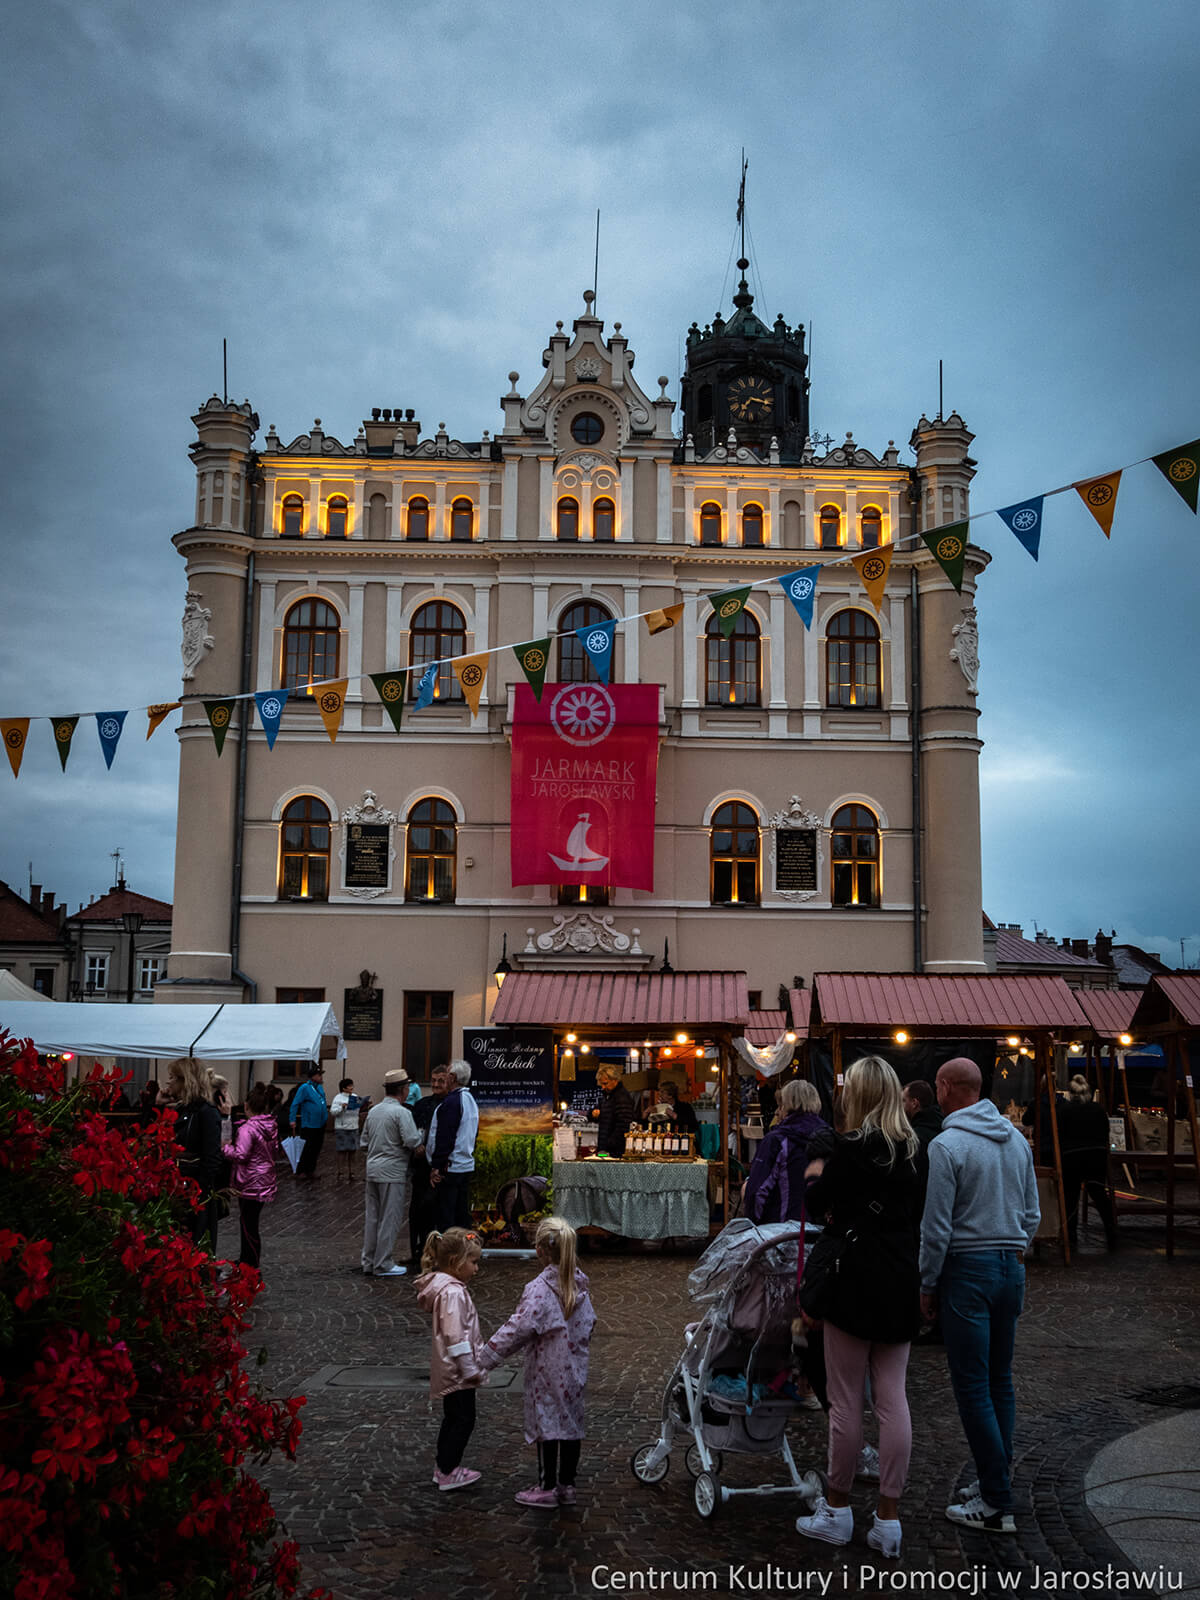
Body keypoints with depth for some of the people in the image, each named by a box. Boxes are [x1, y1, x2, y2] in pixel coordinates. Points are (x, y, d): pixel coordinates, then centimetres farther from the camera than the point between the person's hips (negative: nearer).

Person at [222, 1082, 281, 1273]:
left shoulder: (247, 1128, -20)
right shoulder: (272, 1126, 6)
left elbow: (241, 1155, -23)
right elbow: (275, 1150, 15)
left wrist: (226, 1148, -8)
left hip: (251, 1184, -9)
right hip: (266, 1182, 9)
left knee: (249, 1225, 0)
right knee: (248, 1222, 21)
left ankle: (253, 1267, 5)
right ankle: (246, 1260, 32)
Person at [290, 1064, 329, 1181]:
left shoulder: (320, 1087, 9)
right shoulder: (304, 1088, -12)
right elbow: (295, 1104, -14)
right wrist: (293, 1120, -18)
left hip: (320, 1124, 7)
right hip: (309, 1125, -7)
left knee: (316, 1149, 13)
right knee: (307, 1149, -2)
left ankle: (311, 1170, 24)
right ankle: (300, 1171, 10)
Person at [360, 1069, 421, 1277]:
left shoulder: (373, 1111, 10)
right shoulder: (401, 1112, -14)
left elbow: (365, 1140, 16)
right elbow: (412, 1141, -20)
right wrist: (422, 1134, 0)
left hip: (372, 1169, 8)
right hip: (393, 1172, -8)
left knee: (372, 1217, 13)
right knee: (390, 1219, 0)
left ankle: (369, 1262, 20)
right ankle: (383, 1265, 3)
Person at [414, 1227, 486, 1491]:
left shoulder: (451, 1287, 9)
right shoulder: (452, 1293, -23)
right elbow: (455, 1335, -26)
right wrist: (469, 1369, -22)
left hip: (451, 1370, 10)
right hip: (457, 1369, -10)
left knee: (453, 1418, 19)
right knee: (463, 1419, -2)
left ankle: (444, 1466, 28)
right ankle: (448, 1472, 5)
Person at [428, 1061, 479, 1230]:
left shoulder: (451, 1101, -16)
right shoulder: (471, 1099, 14)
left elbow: (444, 1137, -20)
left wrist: (436, 1166, -18)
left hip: (449, 1167, -9)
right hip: (467, 1165, 9)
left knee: (444, 1218, -5)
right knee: (462, 1215, 14)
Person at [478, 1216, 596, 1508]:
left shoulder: (540, 1289, -22)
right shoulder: (579, 1283, 0)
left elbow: (519, 1327, -25)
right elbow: (589, 1323, 9)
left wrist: (486, 1357, -19)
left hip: (547, 1371, -7)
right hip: (575, 1368, 7)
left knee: (546, 1423, 5)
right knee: (571, 1421, 14)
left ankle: (547, 1488, 16)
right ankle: (567, 1486, 25)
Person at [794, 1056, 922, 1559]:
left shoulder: (852, 1147, -14)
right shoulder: (911, 1149, 4)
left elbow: (816, 1204, -5)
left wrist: (819, 1161, 8)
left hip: (857, 1281, -6)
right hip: (902, 1283, 6)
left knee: (845, 1400, 5)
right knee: (892, 1398, 8)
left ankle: (837, 1509, 18)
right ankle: (888, 1519, 14)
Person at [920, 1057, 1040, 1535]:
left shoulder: (946, 1146, -14)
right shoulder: (1017, 1139, 8)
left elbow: (937, 1227, -13)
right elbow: (1032, 1214, 14)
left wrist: (927, 1285, -4)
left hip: (968, 1269, -7)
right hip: (1012, 1268, 7)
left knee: (973, 1385, -2)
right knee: (1000, 1380, 14)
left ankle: (996, 1504, 1)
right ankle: (994, 1482, 22)